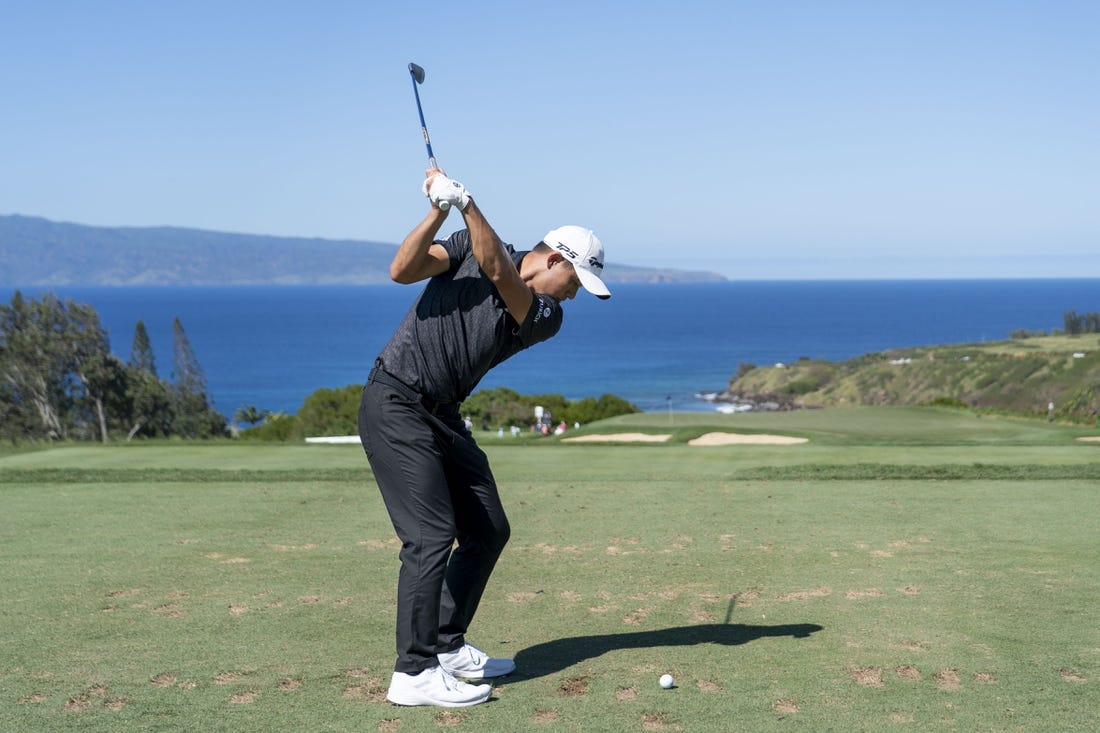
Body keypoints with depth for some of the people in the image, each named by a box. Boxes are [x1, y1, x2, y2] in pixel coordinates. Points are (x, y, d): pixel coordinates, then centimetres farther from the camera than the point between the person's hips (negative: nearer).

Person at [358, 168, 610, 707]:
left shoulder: (546, 318, 2)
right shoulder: (469, 243, -2)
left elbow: (498, 273, -17)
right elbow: (402, 270, -14)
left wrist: (466, 203, -27)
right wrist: (439, 211, -23)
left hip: (442, 417, 7)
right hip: (395, 404, -6)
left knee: (488, 530, 8)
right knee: (431, 535, -14)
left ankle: (447, 647, 22)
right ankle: (414, 674, -10)